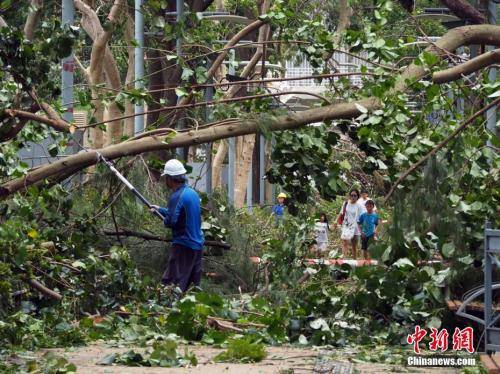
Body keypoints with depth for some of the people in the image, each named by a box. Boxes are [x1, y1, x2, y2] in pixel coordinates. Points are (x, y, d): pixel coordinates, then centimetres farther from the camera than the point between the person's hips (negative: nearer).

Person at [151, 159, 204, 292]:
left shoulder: (177, 197, -16)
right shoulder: (192, 193, 12)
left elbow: (171, 221, -22)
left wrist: (164, 220, 0)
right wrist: (160, 209, 28)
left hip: (183, 246, -9)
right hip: (198, 245, 9)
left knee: (170, 284, -10)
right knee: (194, 284, 12)